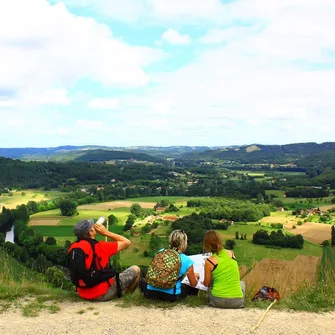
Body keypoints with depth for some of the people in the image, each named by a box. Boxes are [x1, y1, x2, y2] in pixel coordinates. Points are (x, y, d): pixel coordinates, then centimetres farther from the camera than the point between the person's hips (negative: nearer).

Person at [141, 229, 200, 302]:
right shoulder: (187, 261, -11)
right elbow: (193, 284, 2)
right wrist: (195, 276, 25)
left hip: (151, 293, 0)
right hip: (170, 296, 0)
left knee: (143, 281, 33)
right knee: (191, 288, 24)